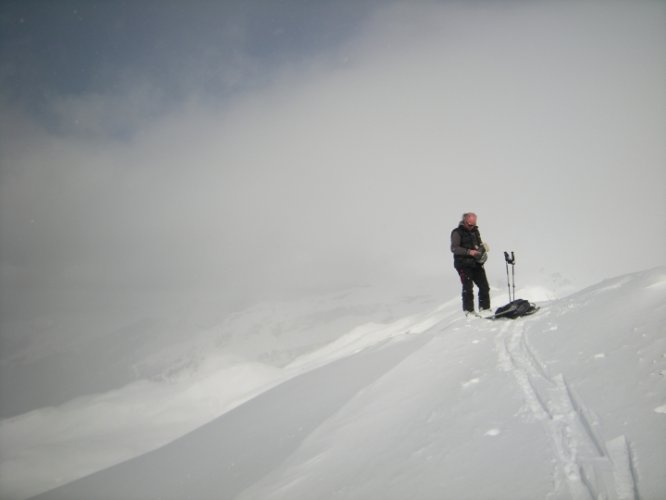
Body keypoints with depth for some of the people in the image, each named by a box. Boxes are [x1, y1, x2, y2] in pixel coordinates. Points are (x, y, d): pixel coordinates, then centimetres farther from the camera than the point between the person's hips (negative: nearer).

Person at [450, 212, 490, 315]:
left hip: (476, 264, 7)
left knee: (484, 286, 5)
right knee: (468, 288, -10)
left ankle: (485, 308, 16)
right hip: (464, 265, -7)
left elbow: (480, 243, 27)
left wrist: (482, 247, 2)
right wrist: (468, 251, -24)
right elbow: (454, 248, -14)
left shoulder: (475, 231, 17)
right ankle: (468, 310, -3)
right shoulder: (457, 233, -5)